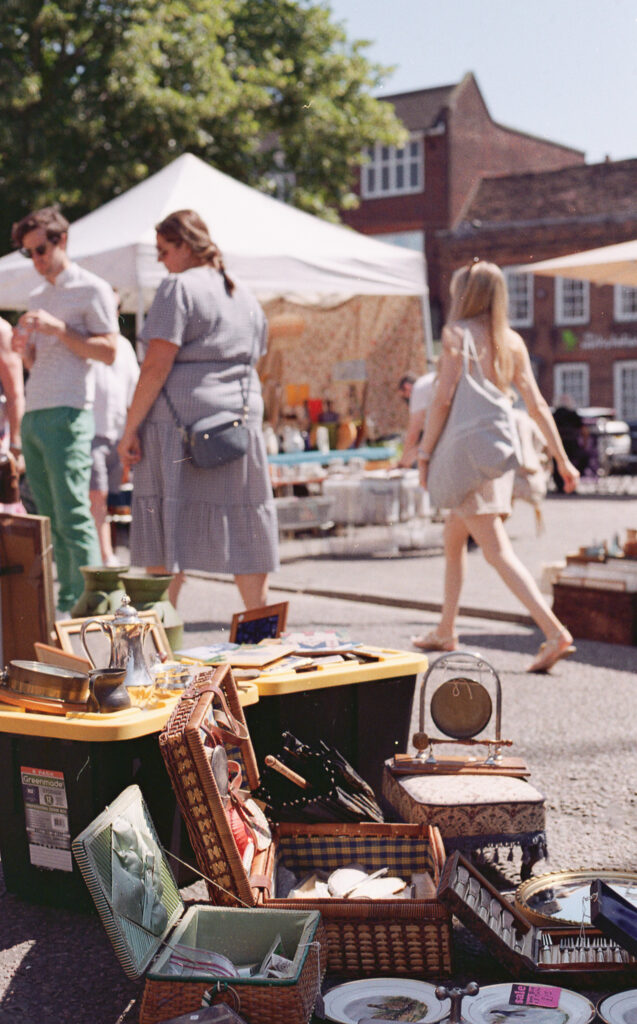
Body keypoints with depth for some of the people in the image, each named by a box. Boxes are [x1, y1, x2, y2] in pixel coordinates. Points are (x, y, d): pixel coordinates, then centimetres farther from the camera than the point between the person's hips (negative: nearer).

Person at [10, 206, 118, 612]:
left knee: (73, 515, -10)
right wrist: (23, 347, 4)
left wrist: (59, 329, -14)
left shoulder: (91, 289, -1)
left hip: (67, 415, -8)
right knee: (48, 517, 6)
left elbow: (109, 351, -8)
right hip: (33, 414, 8)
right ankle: (67, 598, 10)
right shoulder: (38, 296, 22)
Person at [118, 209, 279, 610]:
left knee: (168, 529, -2)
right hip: (241, 416, 7)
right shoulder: (246, 297, 17)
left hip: (181, 417, -7)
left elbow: (157, 367, -13)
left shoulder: (179, 288, -6)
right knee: (242, 527, 9)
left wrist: (131, 428, -11)